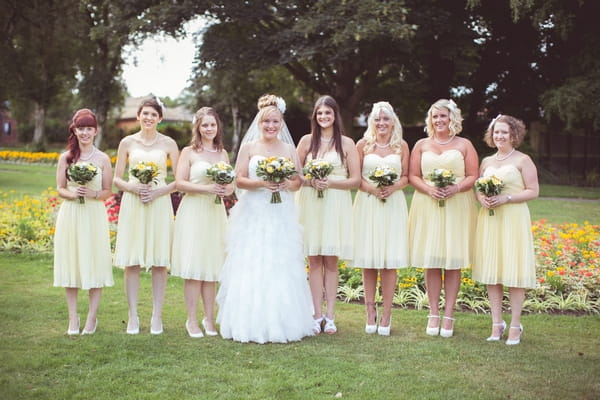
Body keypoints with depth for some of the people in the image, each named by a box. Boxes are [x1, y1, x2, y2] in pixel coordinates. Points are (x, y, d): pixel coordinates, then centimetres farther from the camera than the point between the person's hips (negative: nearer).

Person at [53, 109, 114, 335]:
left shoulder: (103, 159, 1)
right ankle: (73, 318, 13)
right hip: (70, 215, 1)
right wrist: (71, 194, -14)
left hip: (94, 216, -1)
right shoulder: (65, 158, 5)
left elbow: (107, 192, 3)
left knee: (94, 264, 0)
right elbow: (60, 189, 7)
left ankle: (92, 318, 9)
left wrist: (92, 193, -16)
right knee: (71, 264, 4)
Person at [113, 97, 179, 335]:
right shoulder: (127, 142, 7)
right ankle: (133, 317, 8)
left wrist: (159, 191, -12)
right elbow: (117, 179, 8)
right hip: (132, 204, 1)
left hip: (159, 204, -1)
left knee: (159, 262, 0)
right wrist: (133, 187, -11)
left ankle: (157, 316, 7)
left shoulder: (168, 144, 5)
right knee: (131, 262, 0)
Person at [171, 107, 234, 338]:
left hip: (216, 213, 4)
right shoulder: (189, 152, 1)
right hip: (193, 213, -4)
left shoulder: (222, 153, 15)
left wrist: (228, 189, -4)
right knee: (193, 269, -5)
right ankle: (192, 320, 1)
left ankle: (209, 318, 13)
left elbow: (231, 183, 19)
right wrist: (206, 189, -17)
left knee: (211, 269, 5)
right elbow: (180, 183, -6)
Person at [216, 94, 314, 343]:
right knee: (251, 268, -5)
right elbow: (239, 180, -1)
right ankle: (251, 323, 0)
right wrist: (261, 183, -17)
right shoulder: (248, 147, 5)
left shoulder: (289, 149, 11)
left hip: (281, 215, 2)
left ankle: (282, 322, 7)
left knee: (281, 269, 0)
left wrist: (287, 184, -11)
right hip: (254, 214, -2)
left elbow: (298, 182, 11)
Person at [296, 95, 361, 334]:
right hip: (310, 204, 1)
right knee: (314, 260, 0)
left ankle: (330, 315, 4)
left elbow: (356, 180, 2)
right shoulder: (307, 141, 7)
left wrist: (331, 182, -13)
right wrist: (310, 181, -10)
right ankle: (317, 315, 4)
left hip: (336, 205, -1)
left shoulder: (347, 143, 3)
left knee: (331, 260, 0)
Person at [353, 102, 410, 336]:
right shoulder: (363, 144, 5)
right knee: (368, 262, 0)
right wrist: (372, 188, -13)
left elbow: (406, 176, 9)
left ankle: (386, 315, 3)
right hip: (367, 205, 0)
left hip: (393, 205, 0)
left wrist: (393, 187, -11)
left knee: (390, 262, -3)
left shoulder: (401, 146, 8)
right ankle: (370, 312, 11)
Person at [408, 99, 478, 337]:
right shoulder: (422, 145, 13)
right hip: (427, 207, 1)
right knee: (431, 262, -1)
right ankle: (433, 314, 6)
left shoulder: (464, 145, 9)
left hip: (457, 207, -1)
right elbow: (412, 176, 7)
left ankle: (448, 315, 3)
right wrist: (429, 188, -12)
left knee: (453, 262, -2)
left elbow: (473, 176, 3)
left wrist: (455, 188, -15)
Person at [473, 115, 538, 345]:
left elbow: (533, 191, -5)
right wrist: (482, 198, -6)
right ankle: (496, 323, 13)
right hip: (489, 220, 5)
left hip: (514, 220, -5)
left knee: (514, 272, -4)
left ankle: (515, 326, 5)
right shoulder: (486, 162, 14)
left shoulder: (523, 160, -1)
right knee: (491, 272, 5)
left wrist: (506, 198, -16)